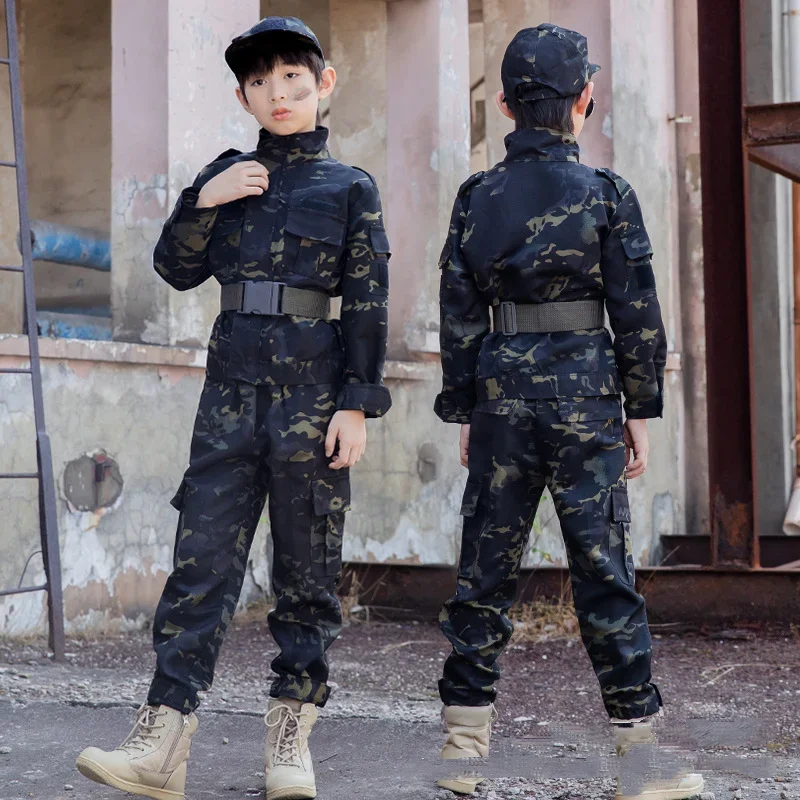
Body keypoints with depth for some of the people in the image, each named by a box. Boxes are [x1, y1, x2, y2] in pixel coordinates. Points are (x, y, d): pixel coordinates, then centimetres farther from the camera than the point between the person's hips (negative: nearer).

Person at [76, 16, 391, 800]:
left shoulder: (350, 188, 4)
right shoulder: (228, 173, 14)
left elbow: (367, 304, -1)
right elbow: (177, 268, 12)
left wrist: (357, 404, -9)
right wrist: (202, 202, -4)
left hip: (311, 385, -3)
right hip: (232, 380, 3)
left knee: (306, 564, 2)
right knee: (202, 557, -4)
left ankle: (290, 736, 10)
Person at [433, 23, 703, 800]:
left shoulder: (476, 198, 3)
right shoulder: (607, 194, -5)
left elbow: (458, 315, 5)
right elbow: (637, 313, -4)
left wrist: (463, 413, 11)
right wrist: (641, 410, 3)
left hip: (501, 390, 3)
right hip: (585, 388, -3)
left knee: (485, 563, 9)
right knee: (603, 565, 2)